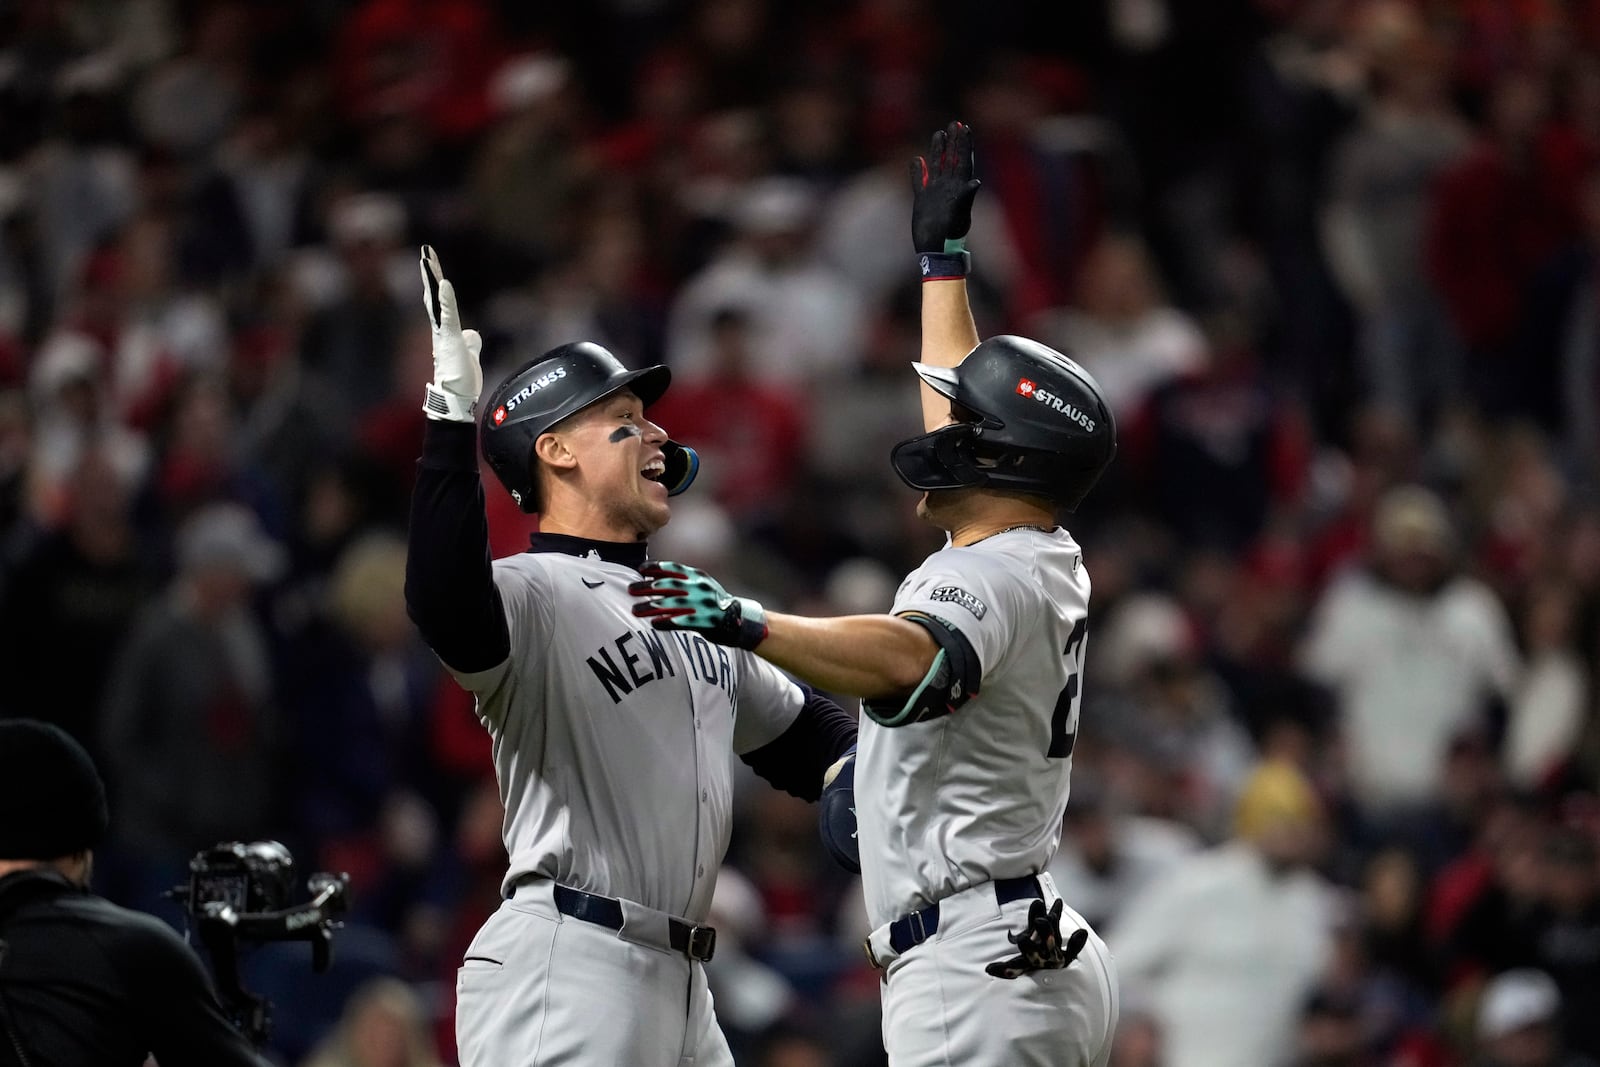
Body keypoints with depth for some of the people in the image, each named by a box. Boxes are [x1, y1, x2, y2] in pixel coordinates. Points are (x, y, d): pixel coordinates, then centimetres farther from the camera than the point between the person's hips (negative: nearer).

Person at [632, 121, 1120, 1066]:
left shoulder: (993, 579, -13)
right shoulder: (1052, 563, 16)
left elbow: (912, 664, -37)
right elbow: (967, 426, 33)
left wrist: (749, 624, -48)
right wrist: (943, 254, 42)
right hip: (1059, 958, 11)